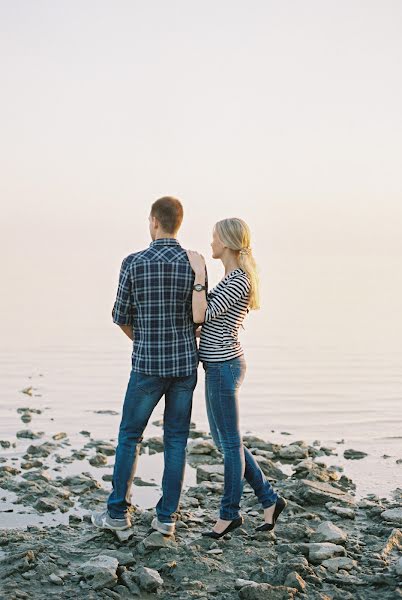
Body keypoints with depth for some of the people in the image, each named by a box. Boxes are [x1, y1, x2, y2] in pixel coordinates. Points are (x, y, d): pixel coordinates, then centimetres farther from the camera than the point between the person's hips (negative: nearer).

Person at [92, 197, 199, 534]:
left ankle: (118, 512, 19)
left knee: (129, 436, 13)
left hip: (148, 366, -2)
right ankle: (166, 517, 12)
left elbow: (121, 316, -1)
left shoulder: (134, 263, -10)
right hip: (185, 364, 2)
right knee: (176, 440, 9)